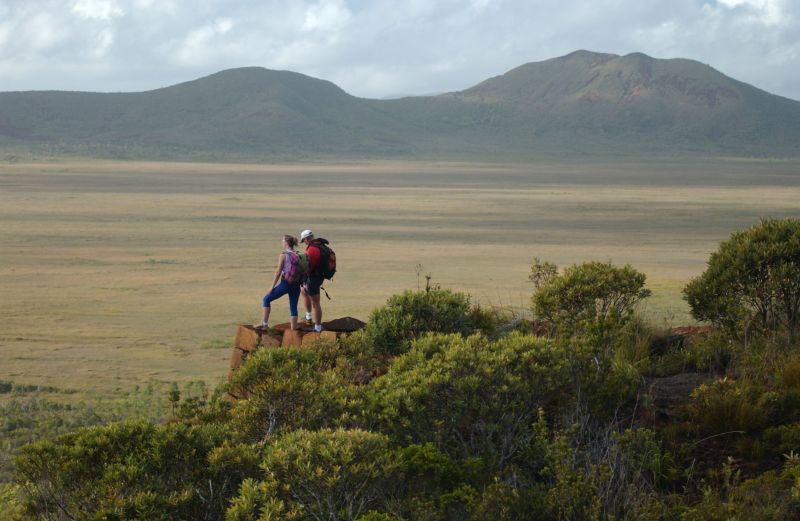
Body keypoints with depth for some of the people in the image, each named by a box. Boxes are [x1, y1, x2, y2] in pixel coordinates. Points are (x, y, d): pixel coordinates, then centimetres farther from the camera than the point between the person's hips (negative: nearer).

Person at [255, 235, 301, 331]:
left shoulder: (283, 255, -9)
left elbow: (278, 272, -11)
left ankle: (265, 323, 9)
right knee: (293, 307, 10)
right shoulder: (297, 255, 6)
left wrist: (272, 286, -6)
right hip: (296, 284, 5)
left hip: (285, 283, -5)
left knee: (267, 299, 10)